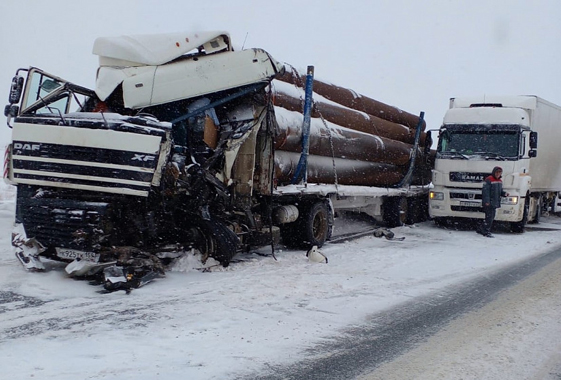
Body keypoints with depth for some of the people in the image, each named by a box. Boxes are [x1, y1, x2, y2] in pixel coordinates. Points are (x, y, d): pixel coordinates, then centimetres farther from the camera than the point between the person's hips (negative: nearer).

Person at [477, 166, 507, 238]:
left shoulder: (500, 181, 15)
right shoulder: (488, 180, -12)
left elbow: (500, 191, 23)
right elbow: (485, 191, -17)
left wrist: (504, 194, 1)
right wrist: (486, 201, -22)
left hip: (495, 203, 9)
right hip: (489, 203, -9)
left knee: (491, 217, 12)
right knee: (489, 217, -9)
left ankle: (480, 229, 22)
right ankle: (486, 232, -4)